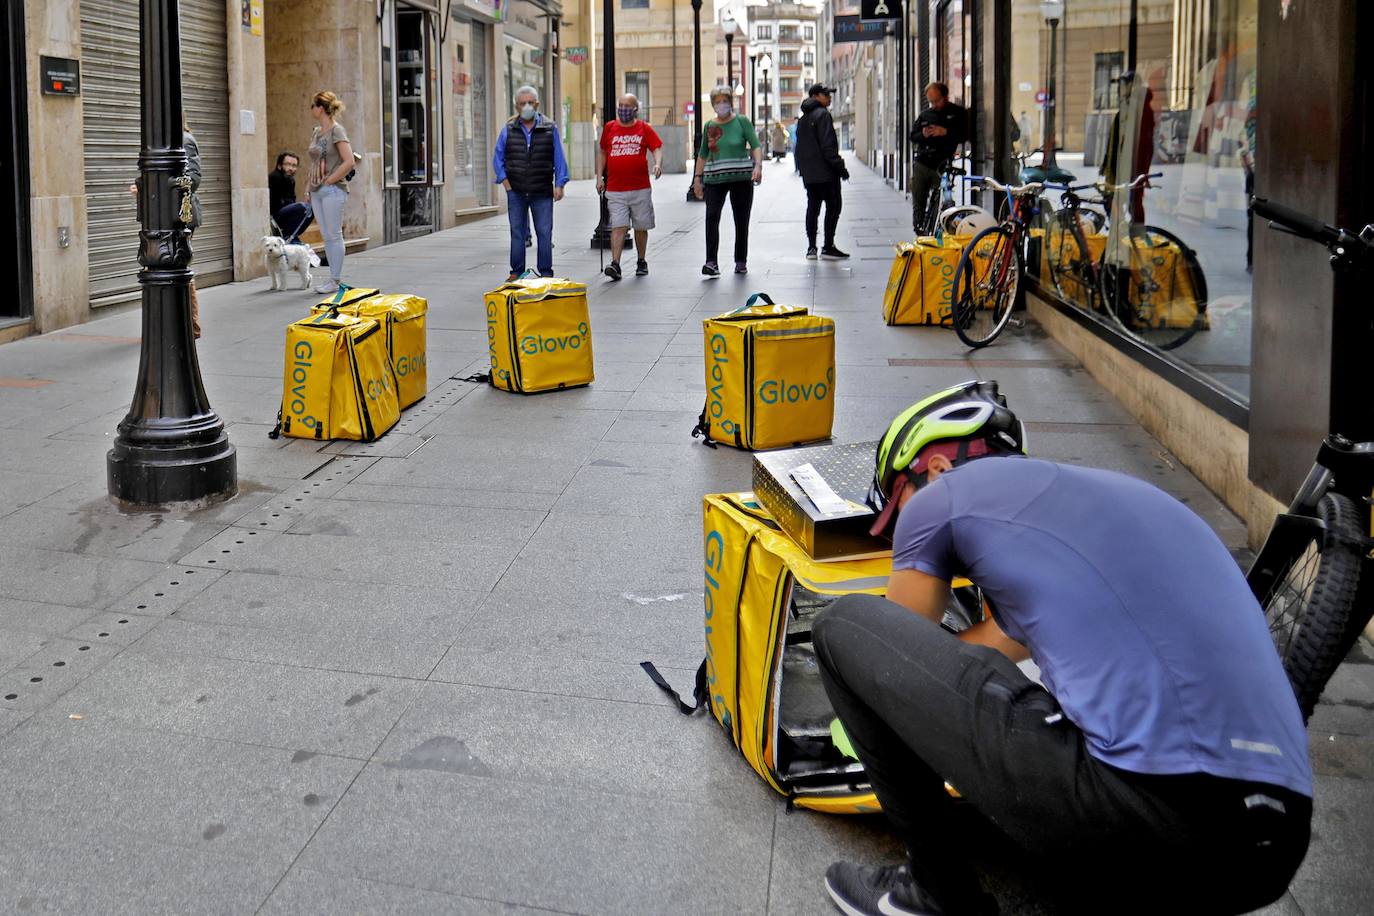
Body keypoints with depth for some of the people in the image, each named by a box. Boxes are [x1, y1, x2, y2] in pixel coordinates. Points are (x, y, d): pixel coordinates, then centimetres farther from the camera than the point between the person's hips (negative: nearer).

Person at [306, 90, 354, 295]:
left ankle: (335, 280, 0)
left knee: (334, 235, -4)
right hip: (317, 191, 8)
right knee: (327, 236, 9)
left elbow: (349, 162, -17)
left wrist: (329, 180, -15)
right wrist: (308, 188, 13)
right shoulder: (316, 132, 14)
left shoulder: (337, 130, -9)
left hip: (333, 190, -8)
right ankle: (334, 277, 15)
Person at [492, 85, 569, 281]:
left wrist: (559, 184, -4)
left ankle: (546, 272, 7)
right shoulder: (508, 130, 7)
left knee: (544, 233, -1)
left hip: (542, 193, -1)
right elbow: (498, 157, 12)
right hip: (516, 192, 1)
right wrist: (504, 180, 1)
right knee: (517, 233, 5)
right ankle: (516, 272, 12)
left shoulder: (550, 129, 4)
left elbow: (559, 159, 4)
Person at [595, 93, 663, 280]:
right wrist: (599, 177, 9)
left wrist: (658, 164, -25)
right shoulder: (609, 128, 8)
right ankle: (615, 264, -17)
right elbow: (602, 152, 17)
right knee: (618, 227, -10)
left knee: (641, 227, 10)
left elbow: (657, 148, -4)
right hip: (615, 190, 0)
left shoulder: (644, 128, 4)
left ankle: (642, 262, 26)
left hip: (640, 189, 0)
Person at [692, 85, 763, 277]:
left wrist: (758, 165, -21)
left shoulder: (742, 121, 1)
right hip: (715, 180, 1)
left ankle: (741, 261, 20)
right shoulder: (709, 126, 10)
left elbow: (756, 146, -5)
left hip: (741, 179, -1)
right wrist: (698, 178, 12)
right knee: (712, 216, -18)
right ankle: (711, 262, -22)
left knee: (741, 221, 6)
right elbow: (702, 154, 16)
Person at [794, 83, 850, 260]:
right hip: (826, 172, -8)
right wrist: (840, 166, -16)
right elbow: (827, 145, -18)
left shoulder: (803, 119, 17)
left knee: (813, 207, 11)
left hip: (809, 174, 8)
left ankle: (811, 247, 8)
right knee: (833, 206, -2)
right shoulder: (823, 114, -10)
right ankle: (828, 247, -4)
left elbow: (798, 148, 18)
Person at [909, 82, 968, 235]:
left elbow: (964, 135, -4)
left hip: (941, 166, -4)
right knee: (918, 202, 4)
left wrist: (945, 132, -18)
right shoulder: (925, 115, 16)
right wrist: (922, 135, -5)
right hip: (921, 165, 4)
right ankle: (919, 232, 12)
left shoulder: (958, 113, 4)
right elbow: (912, 136, 17)